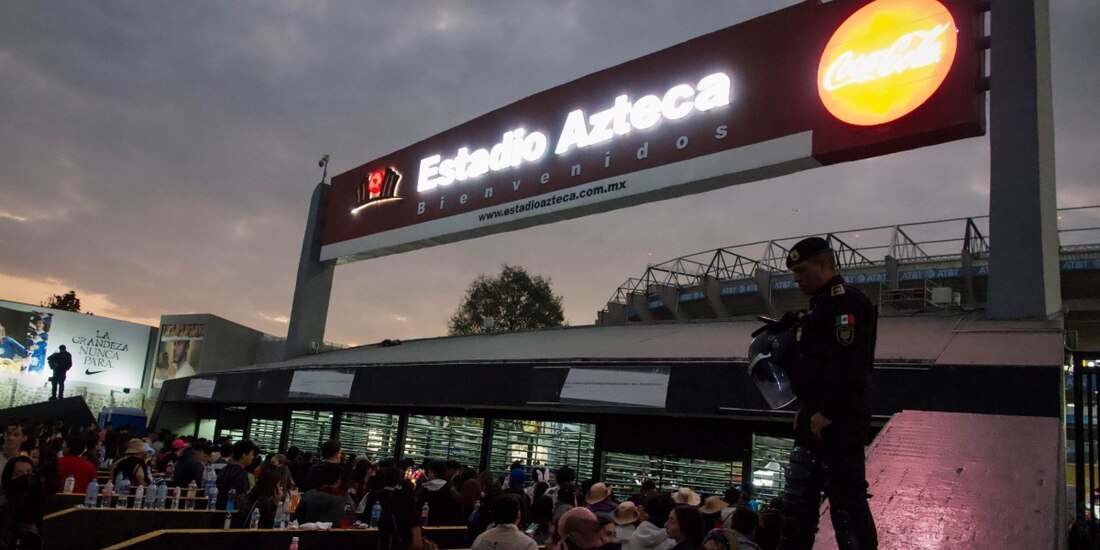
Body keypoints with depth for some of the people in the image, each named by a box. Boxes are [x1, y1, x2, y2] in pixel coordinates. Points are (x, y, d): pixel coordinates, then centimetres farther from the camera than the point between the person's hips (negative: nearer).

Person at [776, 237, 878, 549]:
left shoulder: (844, 301, -13)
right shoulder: (823, 303, 19)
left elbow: (846, 364, -22)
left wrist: (827, 414, -21)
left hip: (838, 420, -10)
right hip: (816, 416, 11)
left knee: (847, 499, -4)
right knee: (797, 500, 14)